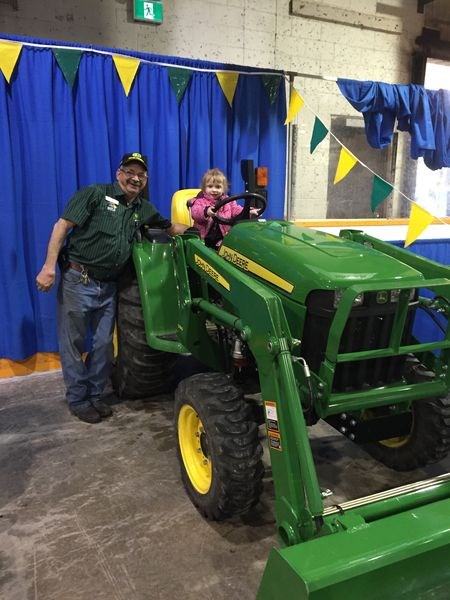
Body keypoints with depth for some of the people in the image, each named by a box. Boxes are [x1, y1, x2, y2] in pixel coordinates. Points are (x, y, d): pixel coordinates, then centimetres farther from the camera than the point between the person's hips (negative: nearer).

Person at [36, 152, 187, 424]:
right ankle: (78, 400, 18)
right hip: (78, 279, -5)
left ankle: (95, 395, 26)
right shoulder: (95, 194, -6)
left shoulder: (144, 209, 12)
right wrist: (49, 266, -19)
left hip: (108, 285, 6)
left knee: (104, 344, 10)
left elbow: (172, 227, 23)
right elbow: (62, 225, -11)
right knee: (74, 343, 4)